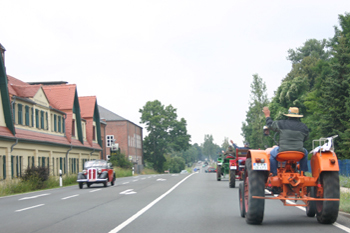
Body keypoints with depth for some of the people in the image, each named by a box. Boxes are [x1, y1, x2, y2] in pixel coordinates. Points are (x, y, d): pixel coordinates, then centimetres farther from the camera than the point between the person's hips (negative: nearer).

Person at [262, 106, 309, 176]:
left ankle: (274, 174, 26)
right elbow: (305, 138, 19)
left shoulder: (281, 123, -2)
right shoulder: (303, 126, 4)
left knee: (272, 153, 29)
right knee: (305, 153, 37)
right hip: (299, 153, 2)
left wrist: (267, 116, 29)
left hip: (283, 152, -2)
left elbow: (270, 125, 13)